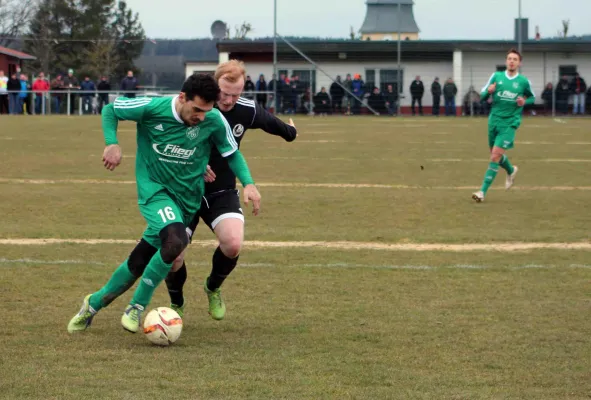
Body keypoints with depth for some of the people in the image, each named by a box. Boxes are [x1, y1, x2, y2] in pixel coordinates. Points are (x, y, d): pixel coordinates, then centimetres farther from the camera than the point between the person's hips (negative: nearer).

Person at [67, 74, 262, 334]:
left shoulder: (214, 121, -11)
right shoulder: (152, 108, -17)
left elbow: (232, 153, 6)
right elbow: (110, 110, 0)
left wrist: (248, 183, -9)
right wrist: (112, 144, -15)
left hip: (187, 199, 4)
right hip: (154, 189, -4)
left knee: (140, 262, 4)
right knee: (176, 241, -29)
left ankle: (94, 303, 27)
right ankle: (137, 308, -11)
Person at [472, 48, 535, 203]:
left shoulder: (524, 81, -1)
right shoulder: (496, 76, 3)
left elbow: (532, 97, 15)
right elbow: (482, 95, 8)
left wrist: (524, 102, -7)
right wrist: (488, 91, -16)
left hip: (510, 123, -4)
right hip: (494, 121, 4)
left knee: (495, 155, -14)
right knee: (495, 154, 15)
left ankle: (483, 191, -11)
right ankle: (511, 171, 49)